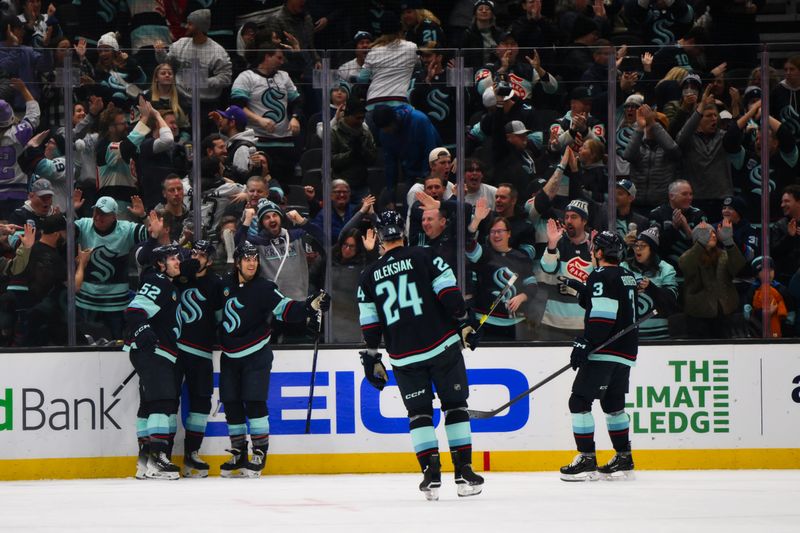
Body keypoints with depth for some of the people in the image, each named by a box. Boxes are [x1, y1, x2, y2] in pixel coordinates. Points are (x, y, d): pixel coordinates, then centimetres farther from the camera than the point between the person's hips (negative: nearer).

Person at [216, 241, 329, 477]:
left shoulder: (264, 289, -11)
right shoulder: (226, 284, 3)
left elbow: (287, 310, -20)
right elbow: (218, 310, 21)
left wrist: (310, 307, -35)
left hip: (255, 354, -5)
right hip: (230, 357, 5)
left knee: (254, 402, -12)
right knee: (231, 405, 5)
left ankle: (259, 453, -7)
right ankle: (238, 454, 16)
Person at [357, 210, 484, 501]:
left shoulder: (369, 277, 7)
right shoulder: (424, 257, -1)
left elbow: (369, 324, 7)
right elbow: (450, 293, -7)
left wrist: (372, 360, 13)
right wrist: (465, 323, 2)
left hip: (404, 357, 1)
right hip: (442, 346, -1)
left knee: (419, 413, 10)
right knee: (455, 407, 8)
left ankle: (431, 474, -3)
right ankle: (464, 473, 4)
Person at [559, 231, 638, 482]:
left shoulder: (601, 277, -13)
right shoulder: (626, 277, 15)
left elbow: (602, 317, -21)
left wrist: (584, 345, -21)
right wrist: (579, 291, 19)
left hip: (604, 352, -10)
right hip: (626, 352, 10)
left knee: (579, 401, -7)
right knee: (613, 403, 20)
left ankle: (587, 461, -11)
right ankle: (623, 460, 21)